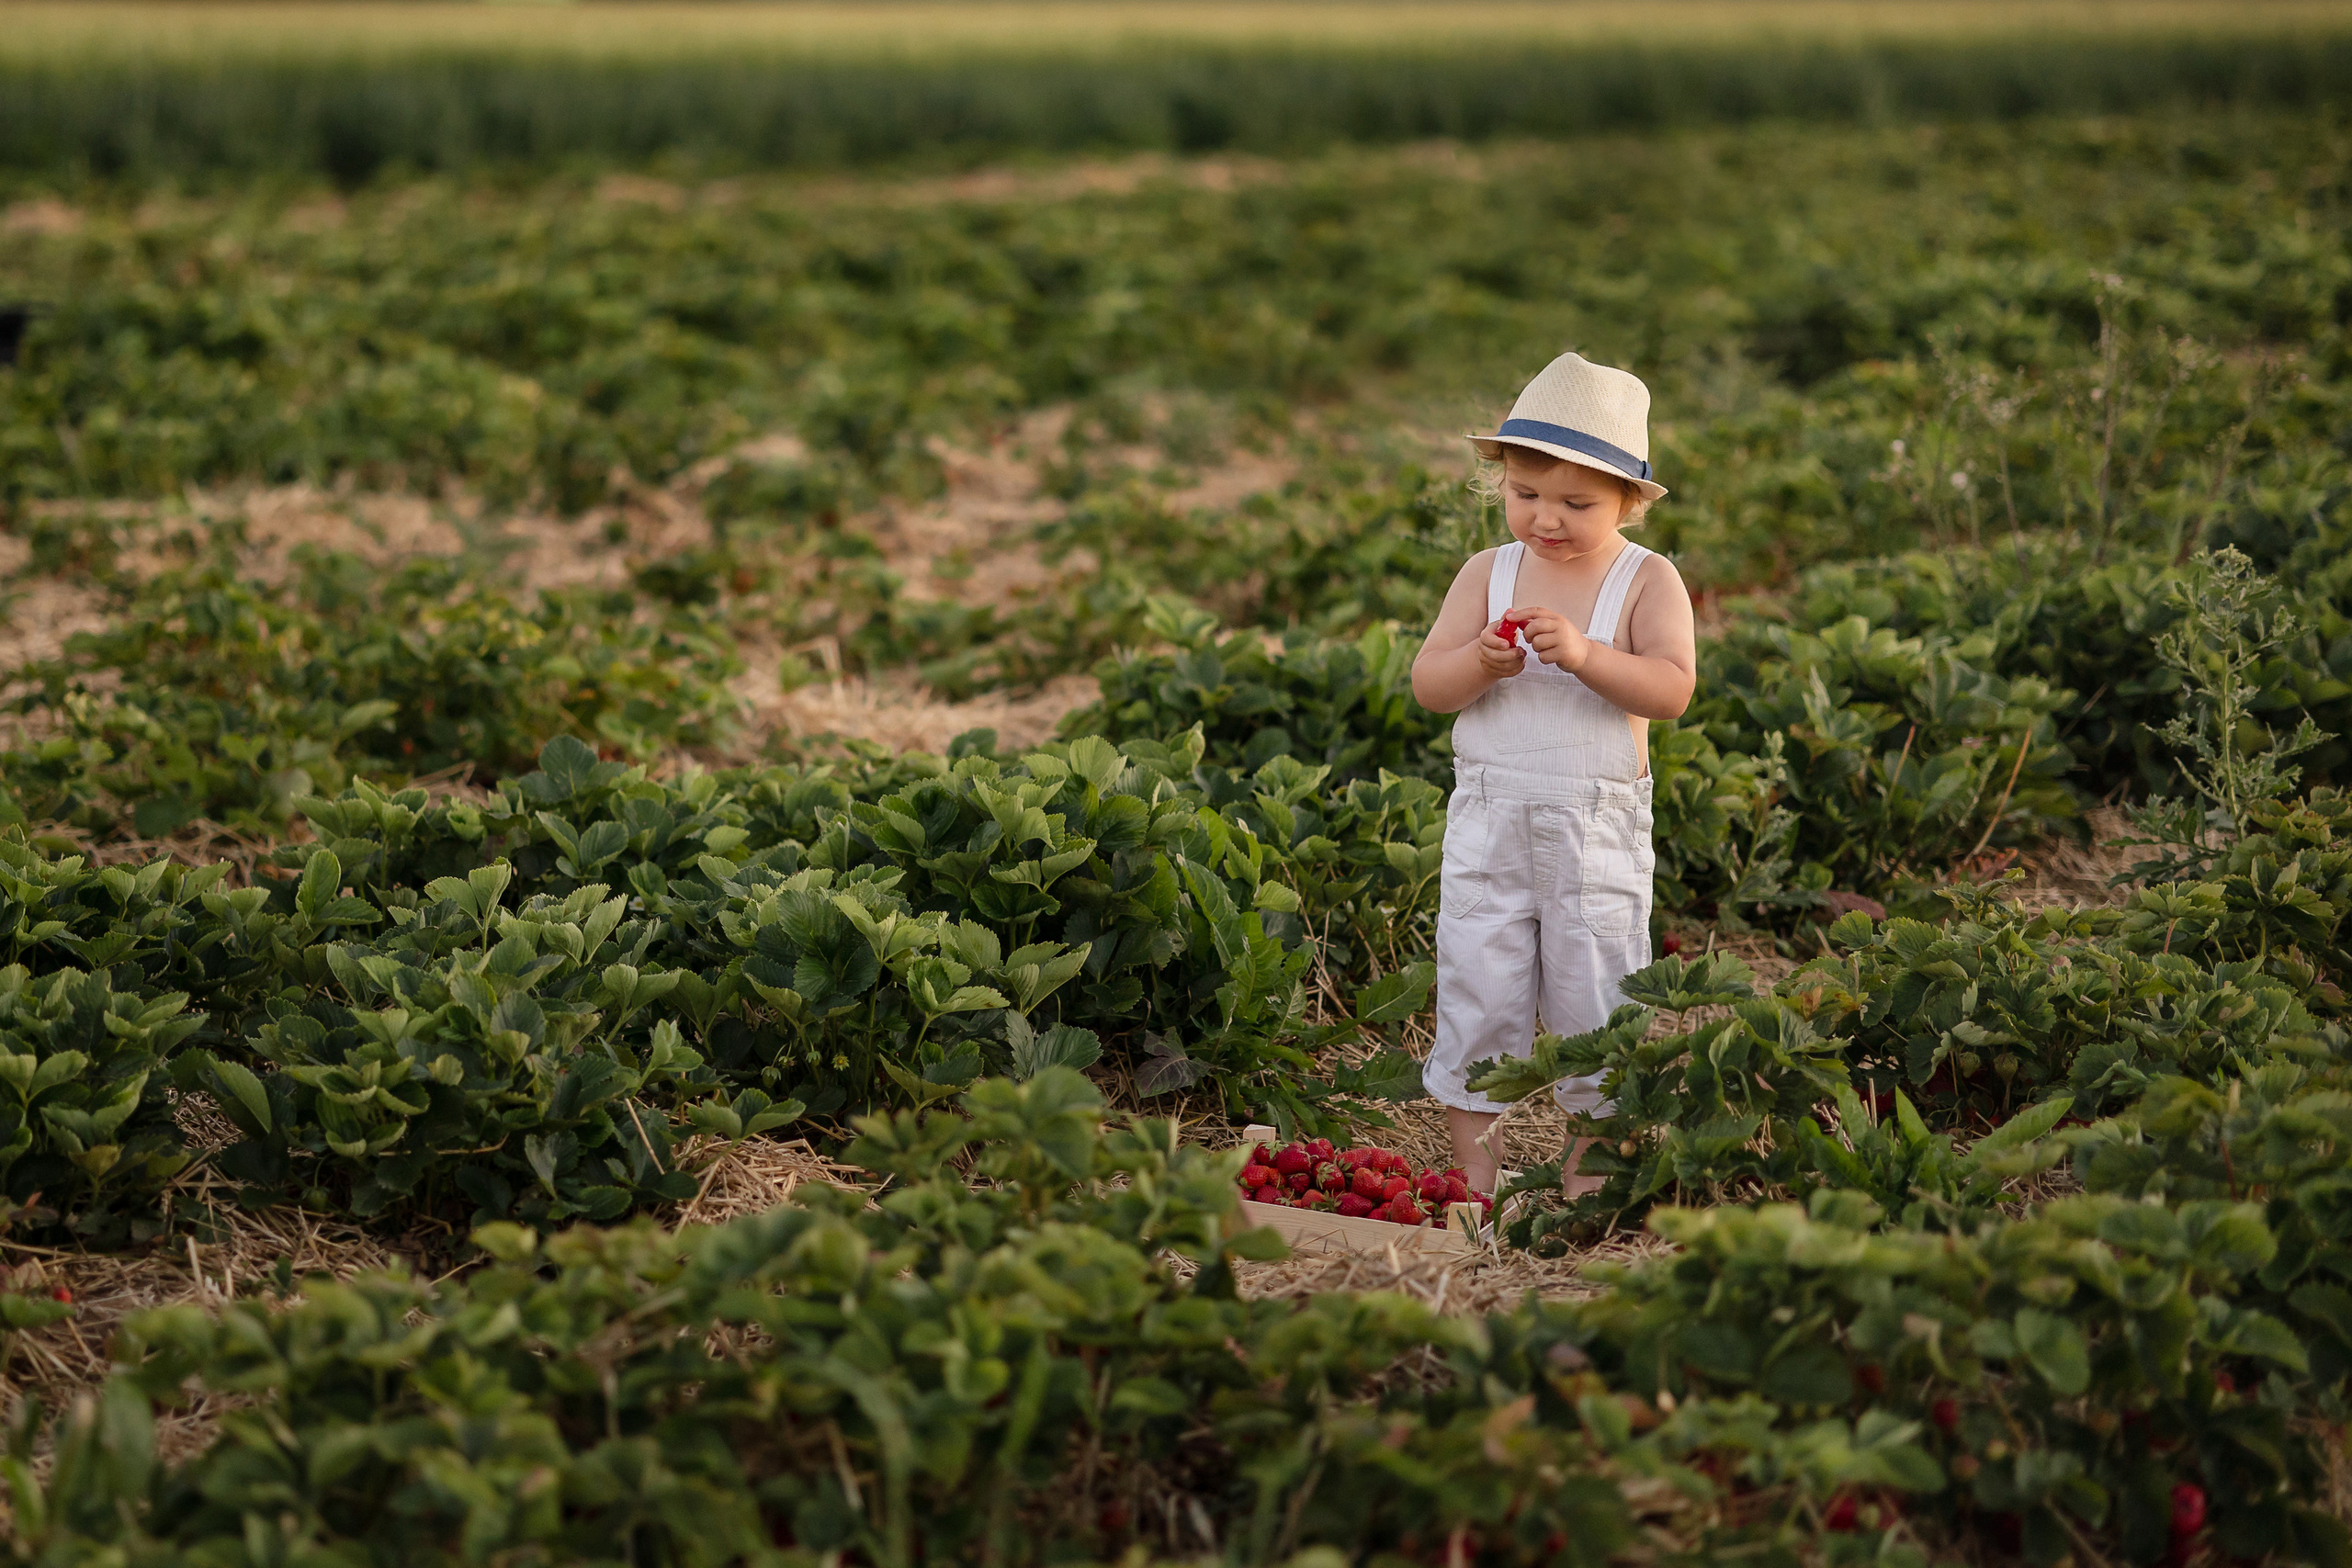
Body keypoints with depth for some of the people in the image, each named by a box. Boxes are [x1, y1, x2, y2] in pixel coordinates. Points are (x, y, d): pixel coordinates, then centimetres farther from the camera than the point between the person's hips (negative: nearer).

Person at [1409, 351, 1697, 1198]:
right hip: (1490, 818, 2)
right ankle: (1471, 1155, 15)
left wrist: (1585, 654, -28)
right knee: (1476, 984, 3)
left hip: (1599, 826, -2)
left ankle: (1588, 1159, 19)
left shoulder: (1647, 579, -3)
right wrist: (1480, 662, -21)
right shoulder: (1487, 573, 4)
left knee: (1595, 992, 4)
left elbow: (1672, 688, -16)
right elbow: (1427, 684, -1)